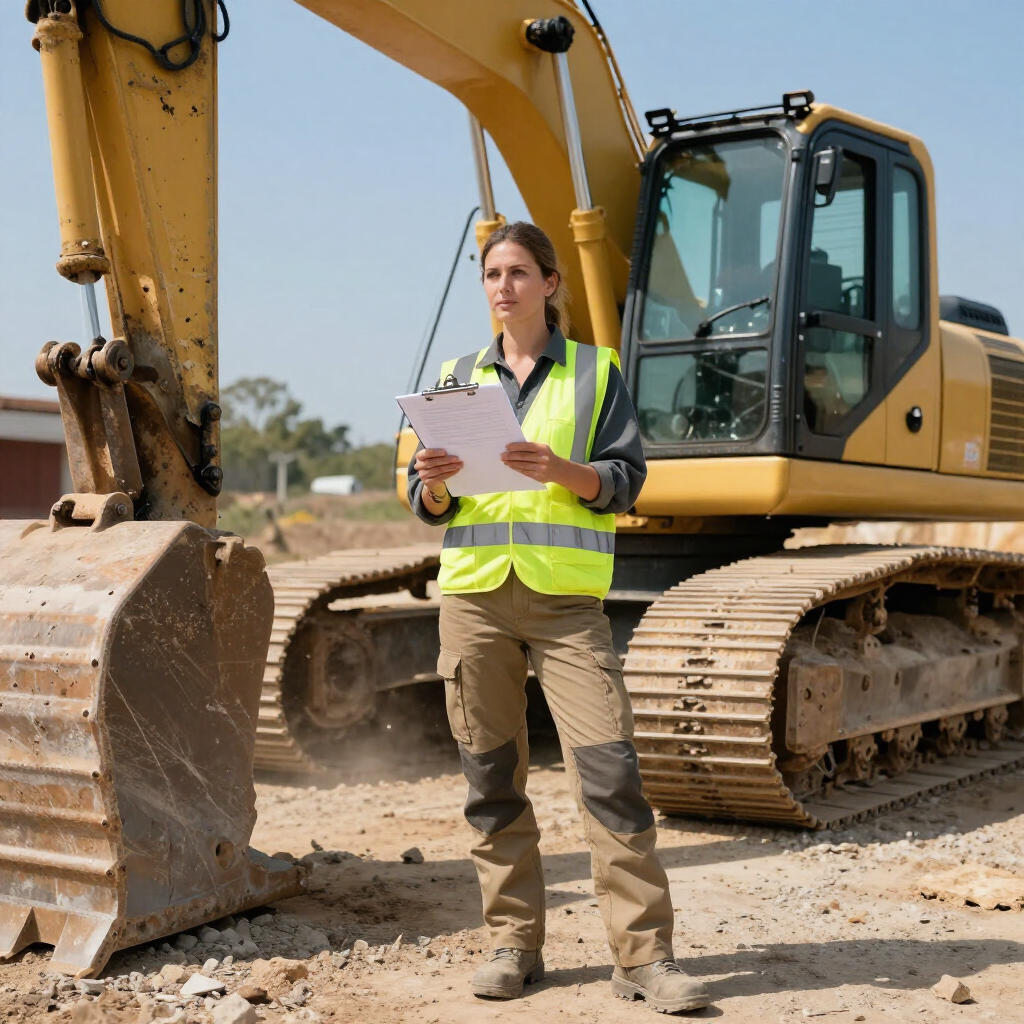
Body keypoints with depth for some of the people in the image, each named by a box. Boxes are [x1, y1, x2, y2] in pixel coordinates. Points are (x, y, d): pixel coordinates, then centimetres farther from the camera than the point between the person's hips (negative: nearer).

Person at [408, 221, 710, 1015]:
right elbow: (430, 507, 14)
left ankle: (645, 954, -3)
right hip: (474, 591, 3)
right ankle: (514, 944, 16)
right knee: (492, 778, 5)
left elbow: (626, 479, 2)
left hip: (566, 595, -3)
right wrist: (431, 483, -9)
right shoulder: (461, 378, 16)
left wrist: (561, 471, -17)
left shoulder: (594, 371, 9)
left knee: (609, 768, -10)